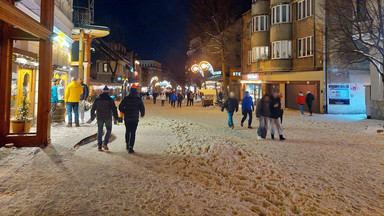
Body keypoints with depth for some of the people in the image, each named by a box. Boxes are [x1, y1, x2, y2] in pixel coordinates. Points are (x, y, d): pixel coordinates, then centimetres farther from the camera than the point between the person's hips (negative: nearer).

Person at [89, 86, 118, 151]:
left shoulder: (97, 99, 7)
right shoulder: (110, 99, -4)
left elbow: (92, 109, 9)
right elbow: (114, 109, -8)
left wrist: (92, 118, 18)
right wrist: (116, 117, 0)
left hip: (99, 118, 3)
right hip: (108, 118, -3)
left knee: (99, 131, 11)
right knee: (109, 130, 11)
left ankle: (99, 146, 8)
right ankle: (105, 143, -2)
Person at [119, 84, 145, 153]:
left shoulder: (126, 99, -1)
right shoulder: (138, 100, -5)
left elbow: (120, 107, -1)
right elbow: (142, 108, -4)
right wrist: (142, 114, 17)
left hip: (127, 118, 2)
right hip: (135, 119, -2)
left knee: (127, 131, 21)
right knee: (133, 133, 2)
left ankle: (127, 144, 28)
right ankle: (131, 148, -1)